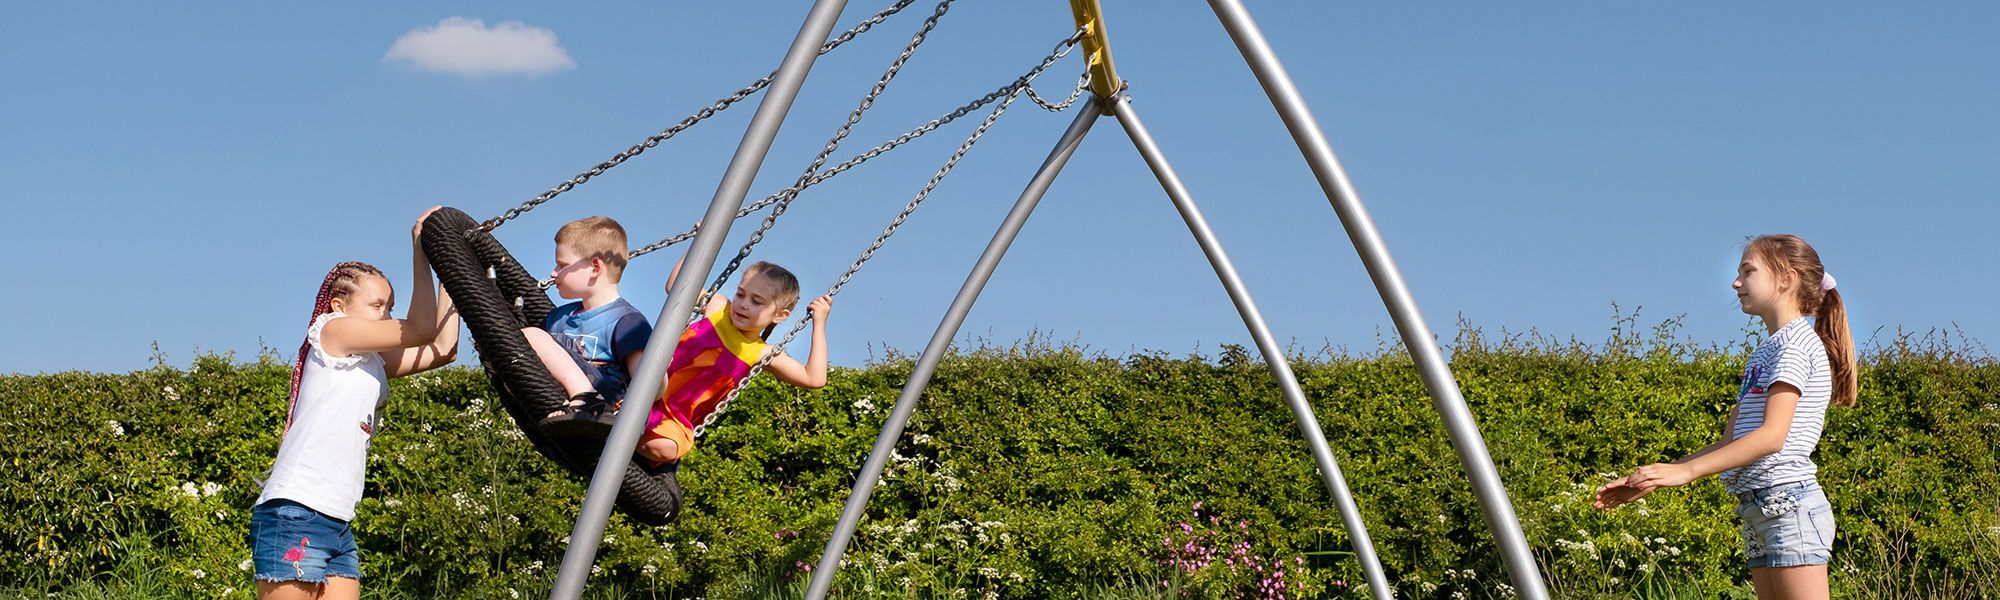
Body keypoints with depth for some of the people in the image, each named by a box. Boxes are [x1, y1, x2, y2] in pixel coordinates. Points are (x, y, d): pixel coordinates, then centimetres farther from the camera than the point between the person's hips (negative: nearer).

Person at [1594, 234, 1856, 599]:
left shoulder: (1796, 341, -6)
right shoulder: (1764, 353, 23)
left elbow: (1772, 435, -18)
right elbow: (1728, 444, 21)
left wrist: (1686, 470, -23)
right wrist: (1650, 480, 14)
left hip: (1789, 503, -10)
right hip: (1759, 511, 10)